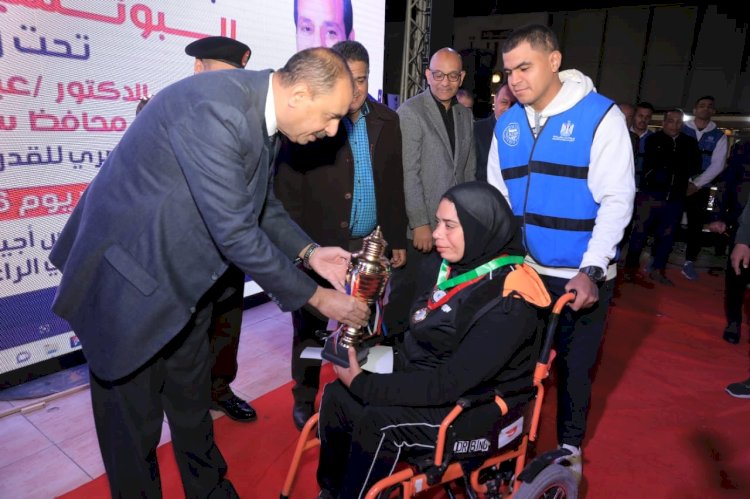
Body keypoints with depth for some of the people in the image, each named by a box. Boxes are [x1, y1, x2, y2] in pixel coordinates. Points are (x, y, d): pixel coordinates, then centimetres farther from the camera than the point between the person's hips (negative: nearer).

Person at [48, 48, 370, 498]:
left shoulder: (257, 108, -1)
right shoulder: (214, 110, -30)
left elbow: (262, 204, 9)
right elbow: (234, 234, -30)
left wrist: (309, 252, -5)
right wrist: (316, 297, -20)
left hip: (182, 276, 8)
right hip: (130, 279, -8)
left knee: (193, 404, 22)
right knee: (135, 417, 10)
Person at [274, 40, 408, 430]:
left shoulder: (387, 121, 6)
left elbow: (395, 186, 10)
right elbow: (286, 189, -9)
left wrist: (397, 240, 9)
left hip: (371, 246, 4)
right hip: (320, 245, -3)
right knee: (311, 327, 12)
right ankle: (304, 400, 32)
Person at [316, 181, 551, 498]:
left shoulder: (508, 304, -24)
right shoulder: (440, 266, -1)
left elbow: (450, 384, -27)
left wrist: (363, 383, -24)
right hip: (421, 380, 7)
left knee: (376, 424, -25)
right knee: (336, 396, -7)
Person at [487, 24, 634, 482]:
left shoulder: (601, 115, -9)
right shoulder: (507, 124, 4)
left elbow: (617, 200, -12)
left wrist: (591, 270, -21)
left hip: (582, 276, -3)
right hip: (522, 271, 4)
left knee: (574, 367, 12)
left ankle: (570, 446, 37)